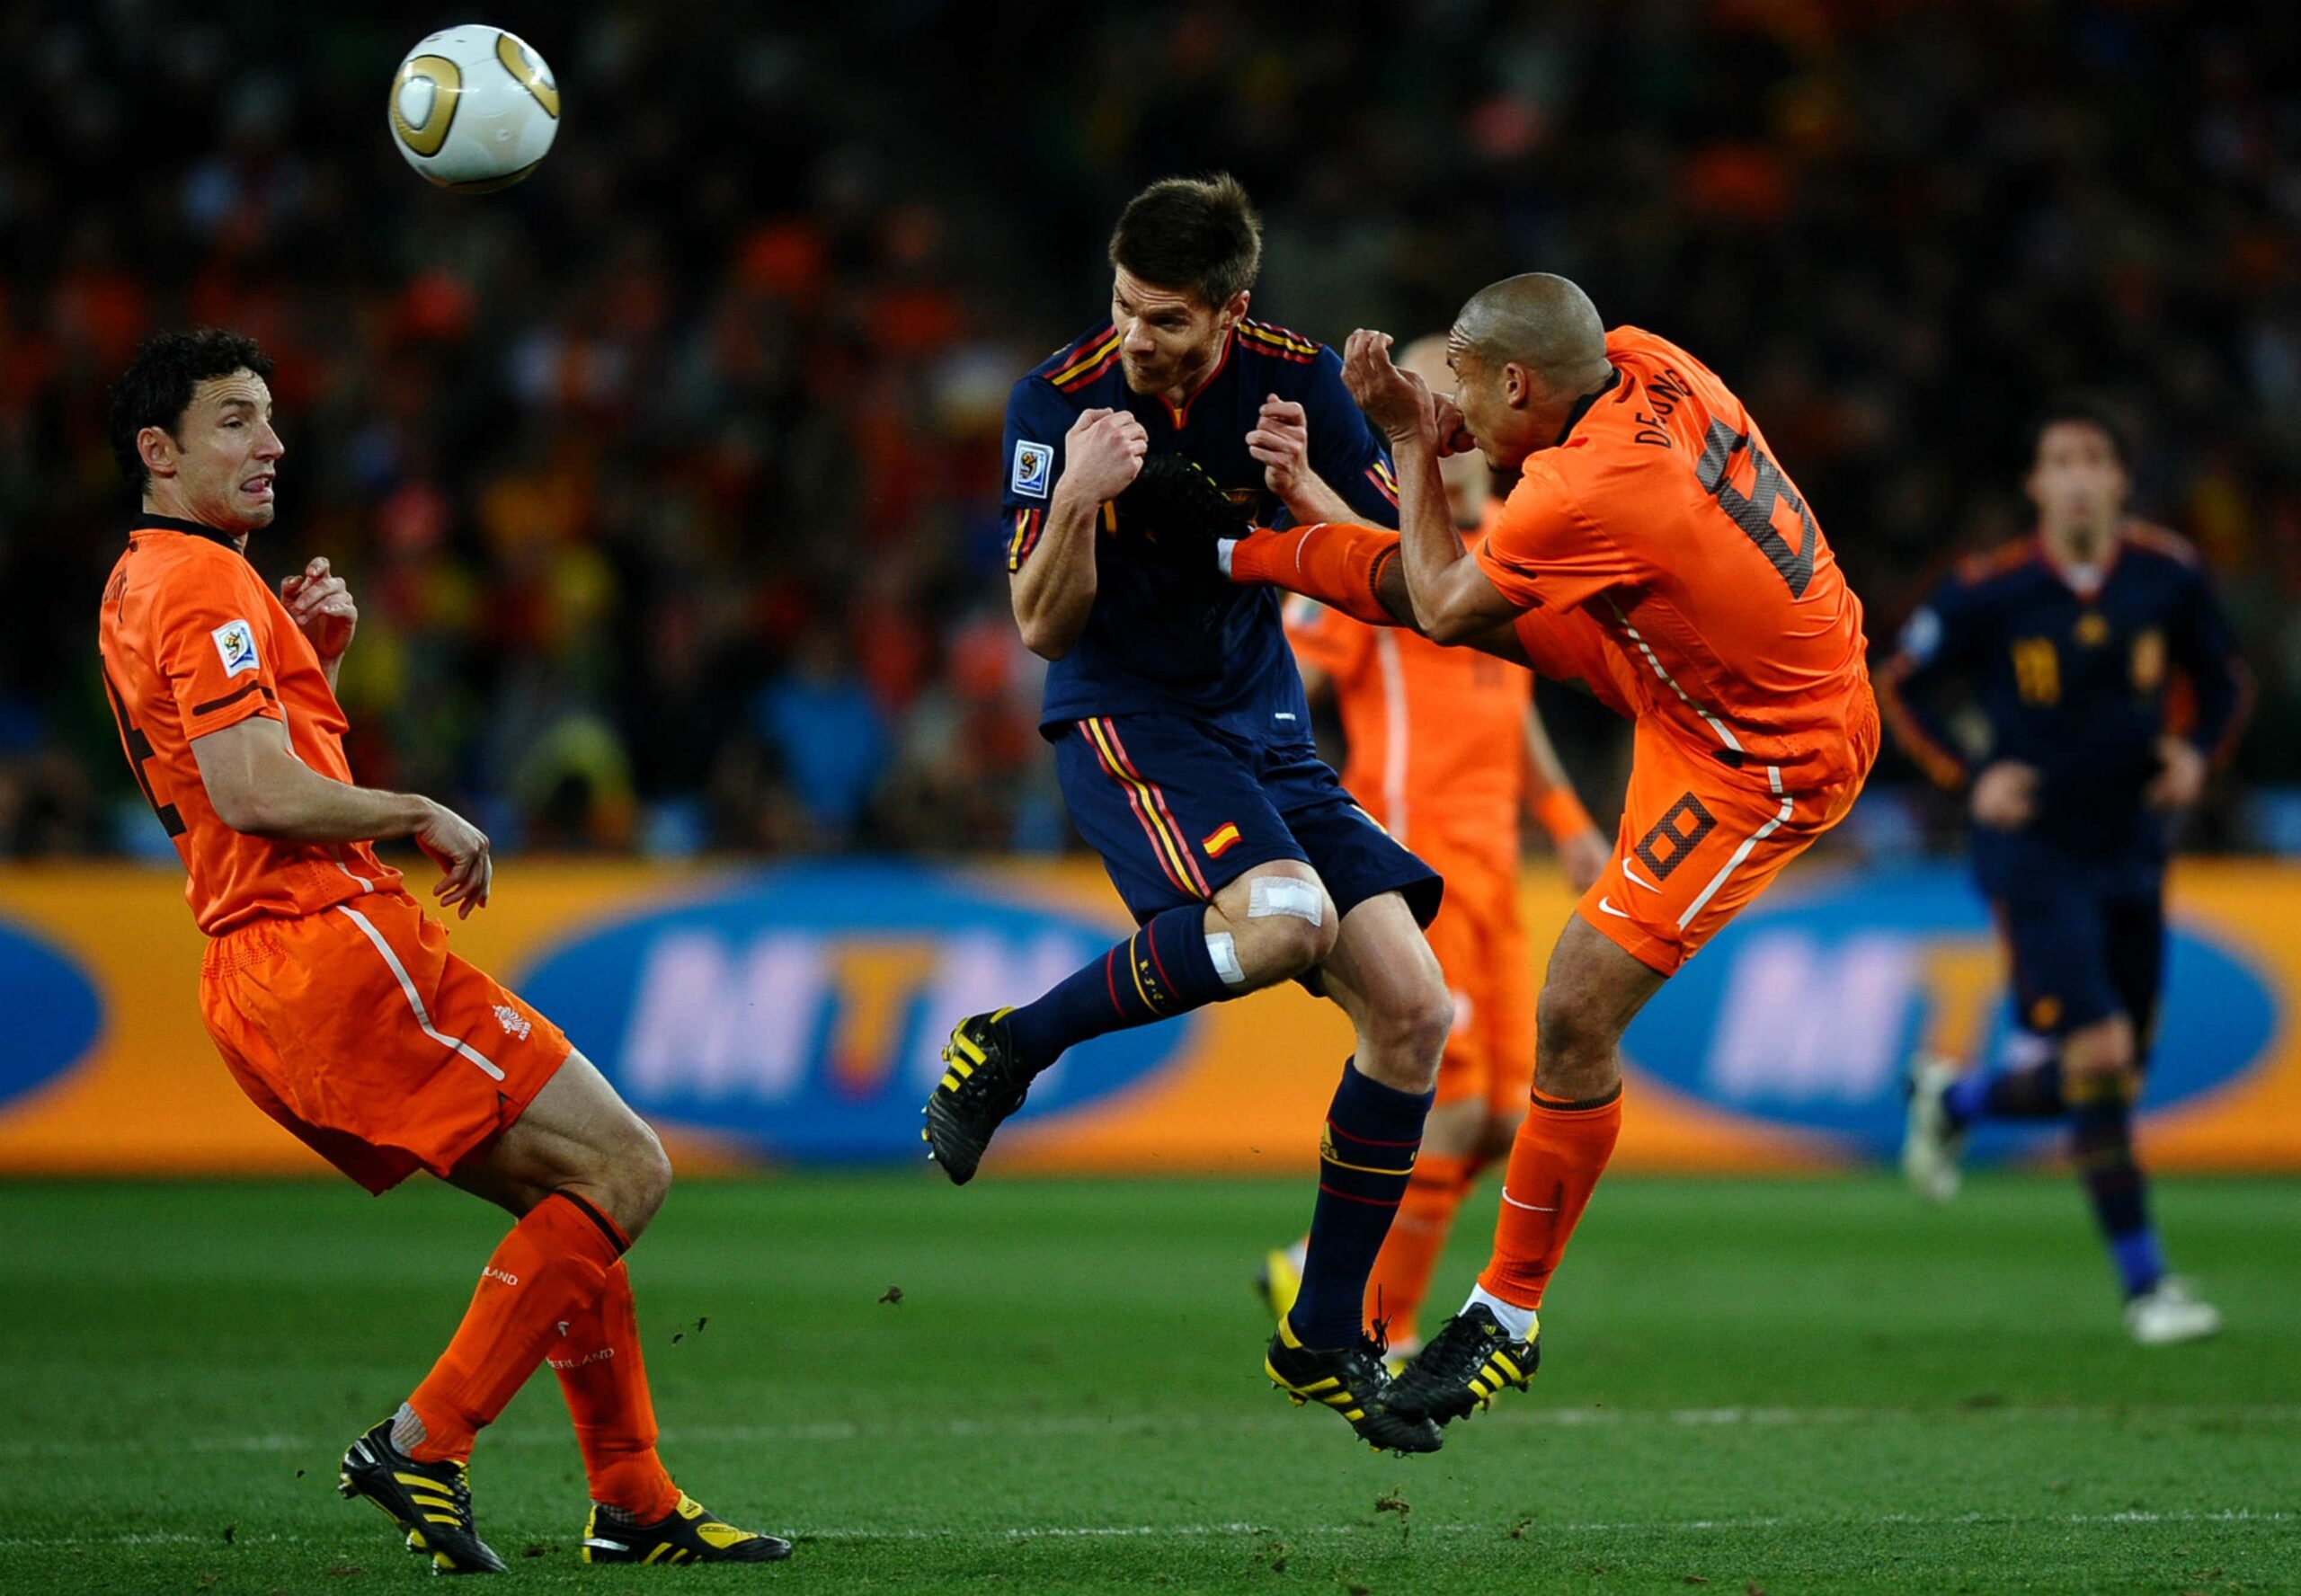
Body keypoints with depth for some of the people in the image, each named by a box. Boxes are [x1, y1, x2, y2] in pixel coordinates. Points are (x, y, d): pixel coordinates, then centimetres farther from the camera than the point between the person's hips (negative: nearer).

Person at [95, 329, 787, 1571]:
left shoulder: (140, 586, 21)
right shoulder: (204, 586, -11)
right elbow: (251, 791, -22)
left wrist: (310, 651, 14)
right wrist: (420, 815, -9)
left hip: (256, 979, 10)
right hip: (333, 945, -10)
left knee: (573, 1202, 14)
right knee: (622, 1170, -10)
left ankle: (633, 1504, 11)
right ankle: (422, 1446, -14)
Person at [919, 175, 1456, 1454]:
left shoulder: (1297, 381, -4)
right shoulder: (1061, 401, -12)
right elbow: (1042, 628, -13)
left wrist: (1302, 489, -20)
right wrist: (1075, 498, -31)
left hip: (1267, 727, 5)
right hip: (1122, 718, -5)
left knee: (1414, 1013, -6)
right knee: (1283, 916, -34)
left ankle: (1325, 1339, 5)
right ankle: (1009, 1047, -13)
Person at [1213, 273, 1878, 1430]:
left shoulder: (1589, 494, -36)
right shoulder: (1637, 363, -11)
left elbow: (1444, 606, -15)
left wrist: (1413, 441, -7)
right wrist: (1443, 432, -6)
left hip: (1766, 763, -9)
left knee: (1575, 1019, -7)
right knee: (1415, 579, 11)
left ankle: (1508, 1315, 8)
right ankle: (1219, 554, 38)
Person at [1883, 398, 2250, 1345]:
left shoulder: (2168, 576, -2)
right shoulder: (1988, 592, -10)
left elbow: (2221, 678, 14)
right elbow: (1903, 687, 3)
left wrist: (2200, 752, -5)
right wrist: (1968, 778, -10)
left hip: (2132, 852, 5)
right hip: (2034, 853, -5)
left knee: (2113, 1080, 9)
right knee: (2096, 1055, -17)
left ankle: (1952, 1100, 40)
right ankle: (2143, 1283, -8)